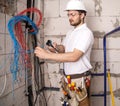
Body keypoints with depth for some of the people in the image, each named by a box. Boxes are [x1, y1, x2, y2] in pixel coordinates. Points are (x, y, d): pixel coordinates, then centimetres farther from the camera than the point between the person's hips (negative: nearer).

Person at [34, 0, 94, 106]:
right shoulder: (70, 32, 11)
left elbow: (74, 56, -28)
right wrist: (56, 47, -8)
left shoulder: (86, 33, -17)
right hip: (68, 77, 8)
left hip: (79, 78, -7)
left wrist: (47, 55, -29)